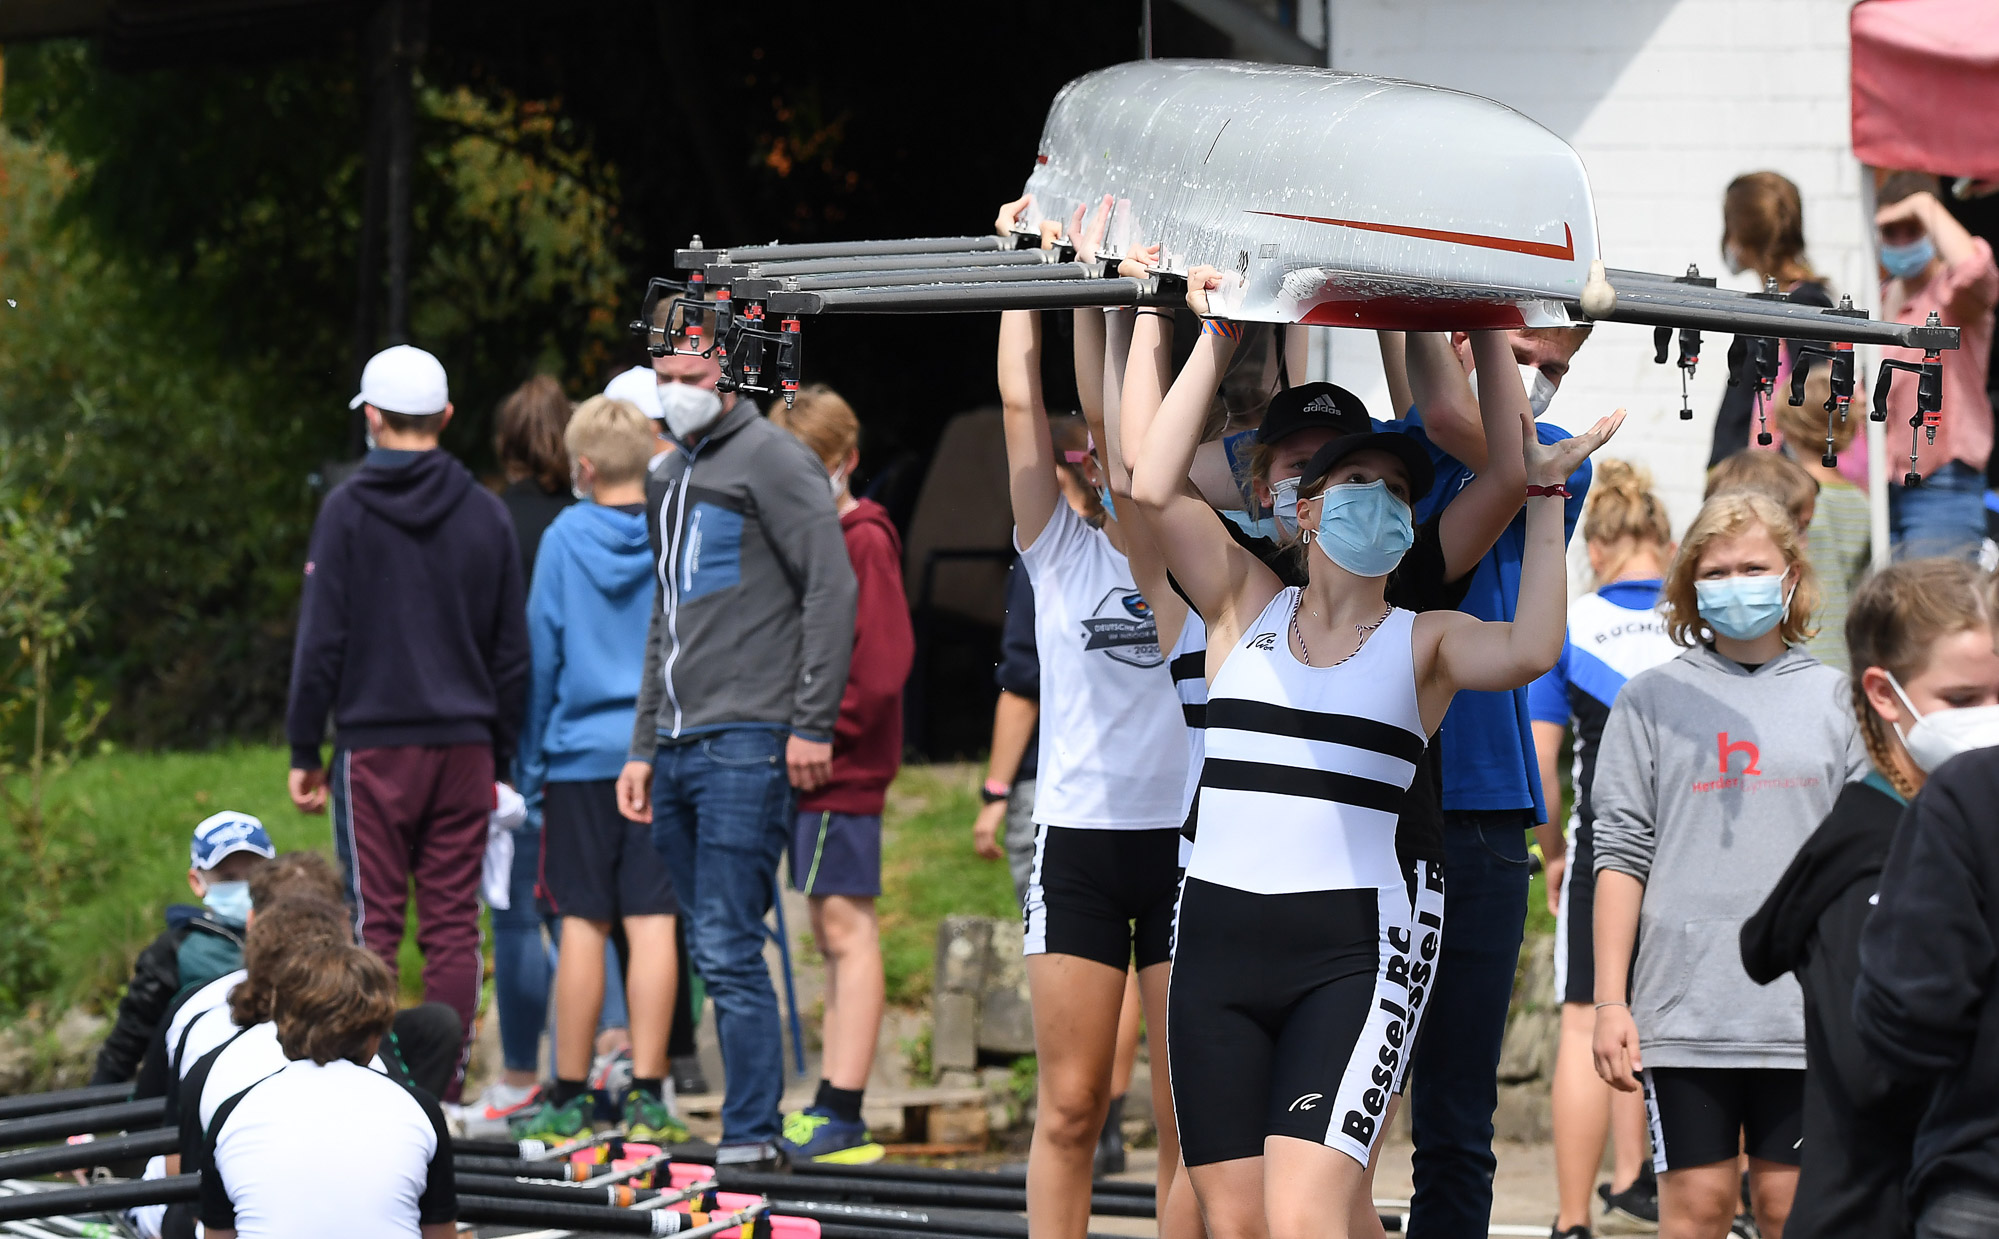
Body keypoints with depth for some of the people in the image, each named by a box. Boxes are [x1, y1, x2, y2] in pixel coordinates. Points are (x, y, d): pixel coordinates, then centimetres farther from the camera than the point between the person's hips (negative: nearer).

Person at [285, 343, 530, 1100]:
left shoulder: (348, 510, -4)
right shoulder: (486, 514, 8)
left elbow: (321, 640, -4)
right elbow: (512, 650, 11)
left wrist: (304, 749, 2)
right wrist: (499, 753, 18)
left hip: (375, 746, -3)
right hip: (466, 745, 3)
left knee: (372, 923, -1)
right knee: (454, 924, 4)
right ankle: (444, 1088, 3)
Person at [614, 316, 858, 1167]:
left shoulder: (770, 460, -4)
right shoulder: (669, 480, 21)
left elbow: (832, 589, -11)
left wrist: (812, 724, -16)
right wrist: (643, 746, 20)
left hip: (747, 744, -8)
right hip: (678, 746, 8)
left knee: (729, 951, -11)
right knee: (710, 951, 8)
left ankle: (749, 1135, -7)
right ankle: (756, 1122, 12)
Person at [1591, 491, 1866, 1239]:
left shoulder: (1831, 698, 10)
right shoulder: (1652, 699, 6)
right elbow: (1622, 855, 4)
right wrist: (1610, 1001, -2)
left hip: (1806, 1007, 1)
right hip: (1686, 1005, -1)